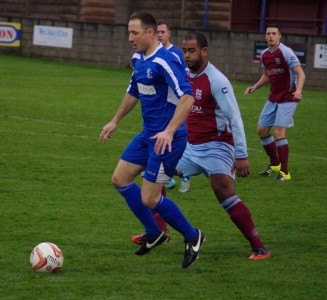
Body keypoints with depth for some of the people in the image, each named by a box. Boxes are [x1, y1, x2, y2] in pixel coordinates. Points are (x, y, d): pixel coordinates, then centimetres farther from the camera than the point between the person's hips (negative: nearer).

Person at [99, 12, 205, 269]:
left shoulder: (165, 61, -21)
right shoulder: (138, 60, 9)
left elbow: (187, 97, -29)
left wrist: (169, 131, -37)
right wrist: (115, 121, 32)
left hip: (166, 139, -10)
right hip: (148, 134, 10)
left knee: (149, 199, -8)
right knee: (120, 179, 12)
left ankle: (192, 237, 14)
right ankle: (154, 234, 25)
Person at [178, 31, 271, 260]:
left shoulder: (217, 81, -18)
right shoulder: (185, 76, 6)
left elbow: (235, 119, -20)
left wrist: (242, 156, -24)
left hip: (215, 147, -8)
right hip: (190, 146, 8)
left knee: (225, 194, -23)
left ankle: (259, 247, -22)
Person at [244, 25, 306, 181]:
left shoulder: (285, 52, -16)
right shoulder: (265, 54, 6)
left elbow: (300, 73, -19)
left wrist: (298, 90, -36)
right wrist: (255, 87, 8)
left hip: (287, 99, -8)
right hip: (273, 98, 8)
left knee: (279, 133, -15)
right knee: (262, 130, 9)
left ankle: (285, 172, -5)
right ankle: (275, 164, 29)